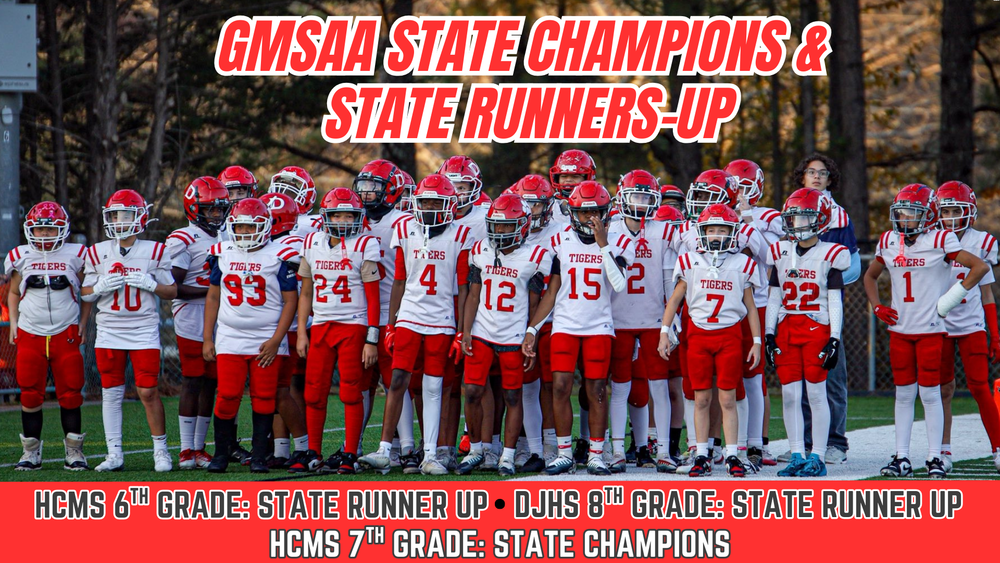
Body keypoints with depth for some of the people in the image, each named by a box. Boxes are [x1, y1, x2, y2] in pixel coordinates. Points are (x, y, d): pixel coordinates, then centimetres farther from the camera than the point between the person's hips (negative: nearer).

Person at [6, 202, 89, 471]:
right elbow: (13, 293, 19)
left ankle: (74, 452, 6)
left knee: (70, 395, -2)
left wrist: (83, 325, 3)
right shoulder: (21, 257, 6)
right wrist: (13, 323, 8)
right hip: (30, 335, 1)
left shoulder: (75, 256, 3)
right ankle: (31, 452, 10)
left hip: (66, 335, -1)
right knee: (30, 396, 0)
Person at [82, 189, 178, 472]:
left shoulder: (155, 252, 0)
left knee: (149, 391, -5)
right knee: (111, 392, 3)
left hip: (144, 330, -2)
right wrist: (100, 287, -11)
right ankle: (114, 454, 8)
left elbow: (172, 292, 5)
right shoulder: (98, 253, 5)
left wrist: (151, 284, -13)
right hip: (109, 330, 2)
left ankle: (161, 450, 6)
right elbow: (85, 293, 10)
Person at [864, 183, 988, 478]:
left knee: (930, 393, -3)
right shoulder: (889, 243, 8)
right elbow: (870, 276, 25)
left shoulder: (940, 241, -8)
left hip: (930, 329, -5)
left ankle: (935, 457, 2)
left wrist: (952, 297, -13)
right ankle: (902, 457, 10)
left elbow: (980, 267, -9)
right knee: (903, 393, 7)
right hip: (900, 329, 5)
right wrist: (877, 307, 9)